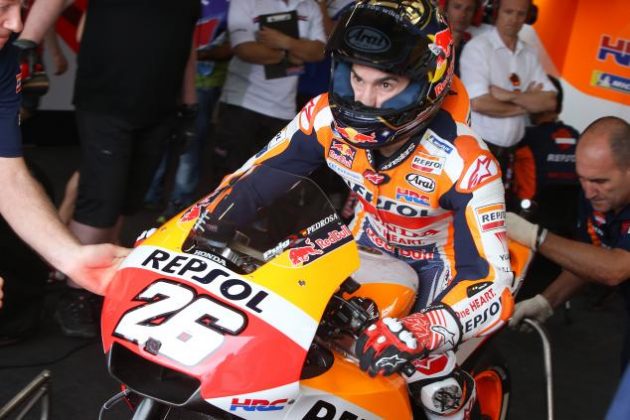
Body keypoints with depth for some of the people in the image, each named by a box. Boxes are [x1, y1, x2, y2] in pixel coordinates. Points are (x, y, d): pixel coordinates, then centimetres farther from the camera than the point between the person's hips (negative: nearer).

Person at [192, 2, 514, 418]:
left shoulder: (464, 164, -36)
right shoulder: (328, 116, -23)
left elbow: (492, 285, -41)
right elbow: (254, 178, -10)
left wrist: (414, 333, -58)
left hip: (438, 256, -4)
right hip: (368, 239, 5)